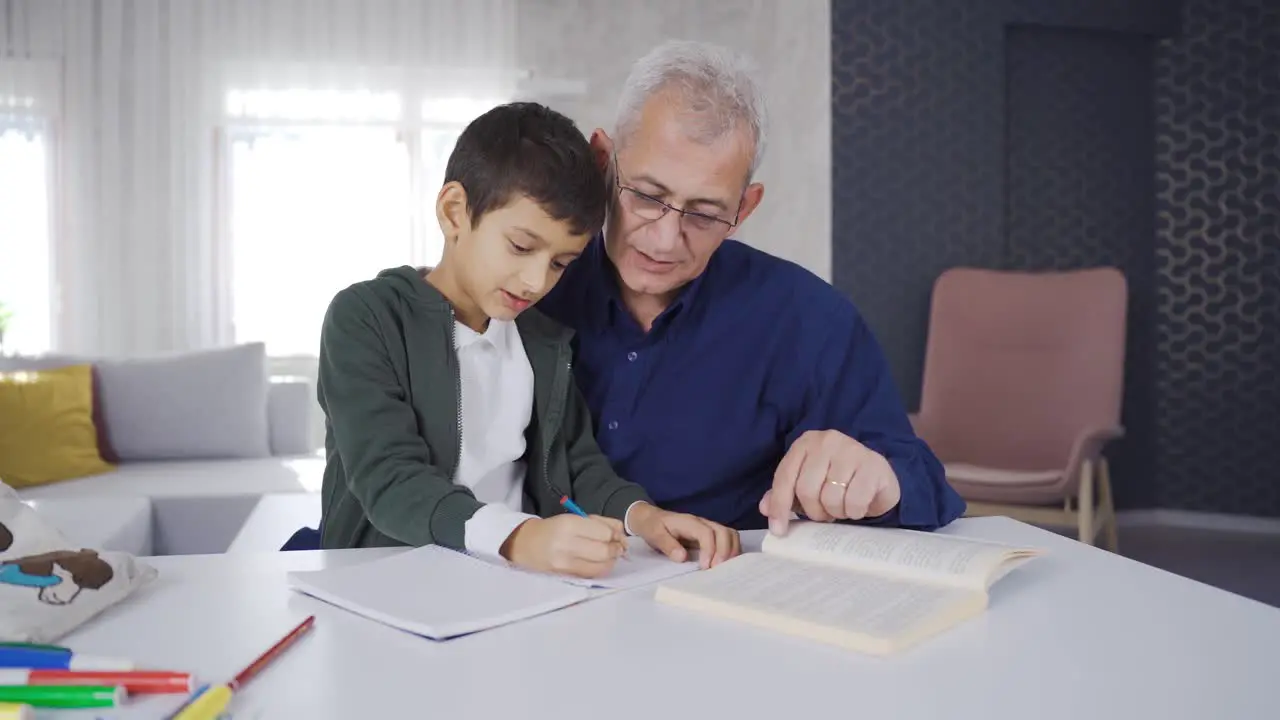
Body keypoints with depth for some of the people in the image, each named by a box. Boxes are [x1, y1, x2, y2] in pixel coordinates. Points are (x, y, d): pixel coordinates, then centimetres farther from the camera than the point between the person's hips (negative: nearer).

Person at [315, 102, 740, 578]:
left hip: (520, 578, 4)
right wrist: (514, 537, -34)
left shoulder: (547, 342, 11)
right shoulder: (365, 317, -7)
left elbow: (578, 463, 9)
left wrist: (639, 513, -13)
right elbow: (389, 481, -18)